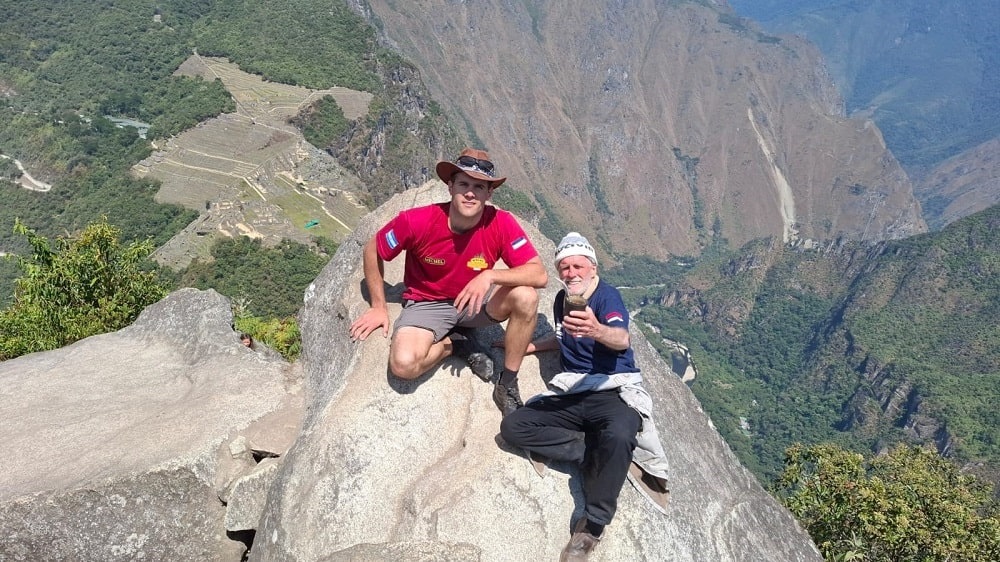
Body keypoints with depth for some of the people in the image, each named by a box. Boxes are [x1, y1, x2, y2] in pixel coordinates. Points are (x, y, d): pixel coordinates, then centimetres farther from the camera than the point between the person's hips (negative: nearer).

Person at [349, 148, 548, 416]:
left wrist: (490, 275, -39)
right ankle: (455, 344, 4)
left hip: (476, 300, 2)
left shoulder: (501, 224, -20)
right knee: (404, 364, -31)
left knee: (526, 296, -29)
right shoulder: (417, 221, -24)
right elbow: (373, 250, -6)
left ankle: (508, 385, -9)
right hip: (426, 304, -1)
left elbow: (540, 275, -25)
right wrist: (378, 307, -3)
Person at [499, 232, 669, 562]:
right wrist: (531, 346, 20)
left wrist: (597, 330, -52)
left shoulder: (607, 296, -8)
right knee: (512, 427, -16)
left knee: (618, 435, -40)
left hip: (615, 390, -6)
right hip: (571, 394, 6)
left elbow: (622, 339, -30)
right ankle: (597, 453, -16)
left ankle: (593, 525, -22)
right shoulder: (562, 299, 12)